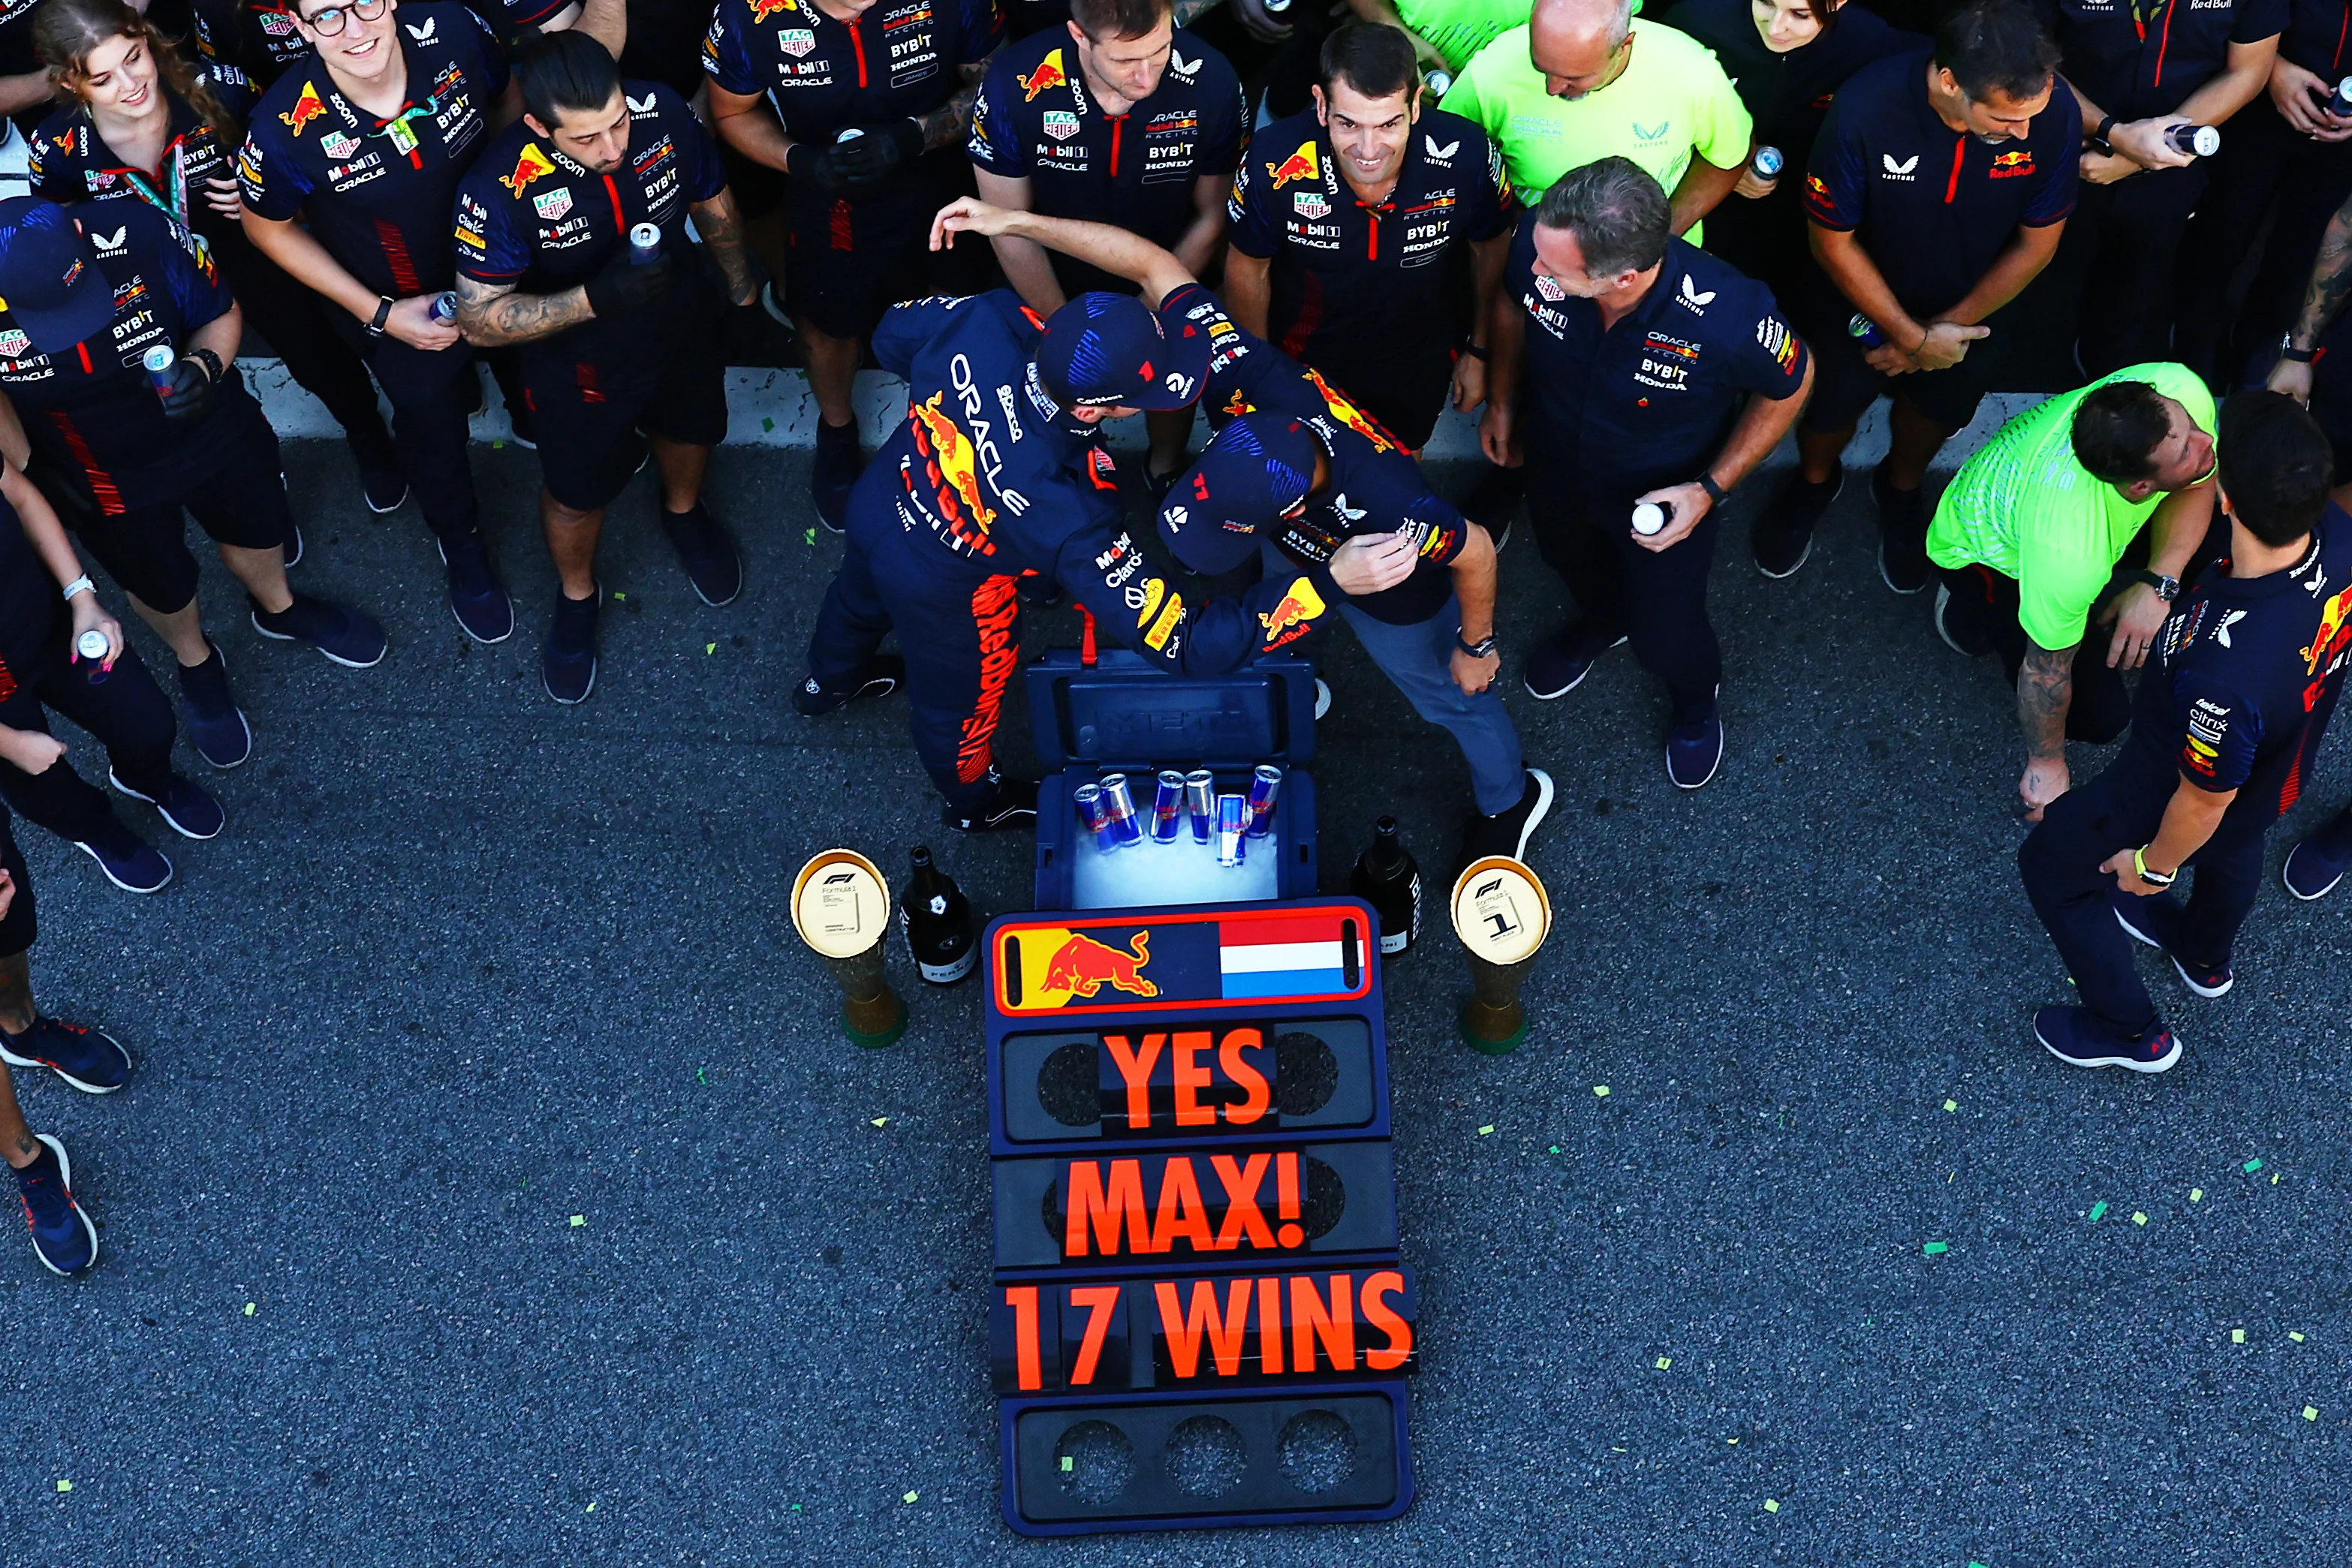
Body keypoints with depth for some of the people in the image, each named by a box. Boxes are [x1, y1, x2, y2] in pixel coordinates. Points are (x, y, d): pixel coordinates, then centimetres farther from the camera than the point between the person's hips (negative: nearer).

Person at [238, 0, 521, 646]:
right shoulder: (286, 129, -35)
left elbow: (507, 97, -6)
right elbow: (268, 228, -15)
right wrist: (379, 314, -17)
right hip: (399, 311, -3)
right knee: (432, 423, 23)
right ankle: (462, 549, 54)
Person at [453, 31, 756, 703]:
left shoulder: (662, 113, -28)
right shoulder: (499, 190, -38)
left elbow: (712, 204, -7)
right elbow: (478, 319, -31)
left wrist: (742, 289, 9)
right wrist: (593, 299, -44)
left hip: (683, 326, 3)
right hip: (582, 364, -3)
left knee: (690, 429, 32)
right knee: (577, 490, 20)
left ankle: (684, 513, 67)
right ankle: (576, 597, 52)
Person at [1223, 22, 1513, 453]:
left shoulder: (1467, 155, -30)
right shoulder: (1274, 163, -33)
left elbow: (1491, 249, -8)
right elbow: (1248, 269, -12)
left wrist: (1480, 351, 4)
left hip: (1420, 368, 1)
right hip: (1304, 362, -1)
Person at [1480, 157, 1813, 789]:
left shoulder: (1729, 316, -44)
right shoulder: (1538, 241, -35)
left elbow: (1789, 385, -19)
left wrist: (1711, 489, -22)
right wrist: (1502, 399, 2)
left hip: (1665, 499, -3)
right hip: (1557, 471, 3)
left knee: (1665, 636, 20)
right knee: (1570, 561, 34)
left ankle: (1697, 698, 58)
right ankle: (1602, 619, 72)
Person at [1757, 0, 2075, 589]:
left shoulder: (2054, 110, -33)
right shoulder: (1865, 109, -38)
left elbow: (2036, 245, -16)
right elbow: (1833, 241, -22)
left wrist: (1947, 329, -13)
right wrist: (1913, 337, -17)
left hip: (1973, 303, 2)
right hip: (1862, 297, -2)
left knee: (1936, 407, 27)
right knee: (1832, 407, 22)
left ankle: (1901, 490, 59)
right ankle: (1813, 483, 56)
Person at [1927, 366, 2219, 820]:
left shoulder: (2178, 395, -35)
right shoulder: (2070, 553, -45)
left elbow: (2196, 485, -9)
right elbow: (2047, 670, -24)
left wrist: (2159, 583, -24)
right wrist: (2045, 765, -7)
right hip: (1987, 553, -5)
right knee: (2099, 715, -10)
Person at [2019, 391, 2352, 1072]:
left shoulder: (2226, 669, -51)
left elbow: (2204, 801, -29)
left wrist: (2154, 864, -9)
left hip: (2171, 796, -6)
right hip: (2277, 769, 6)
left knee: (2052, 867, 22)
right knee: (2235, 848, 38)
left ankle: (2132, 1032, 43)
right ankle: (2206, 958, 71)